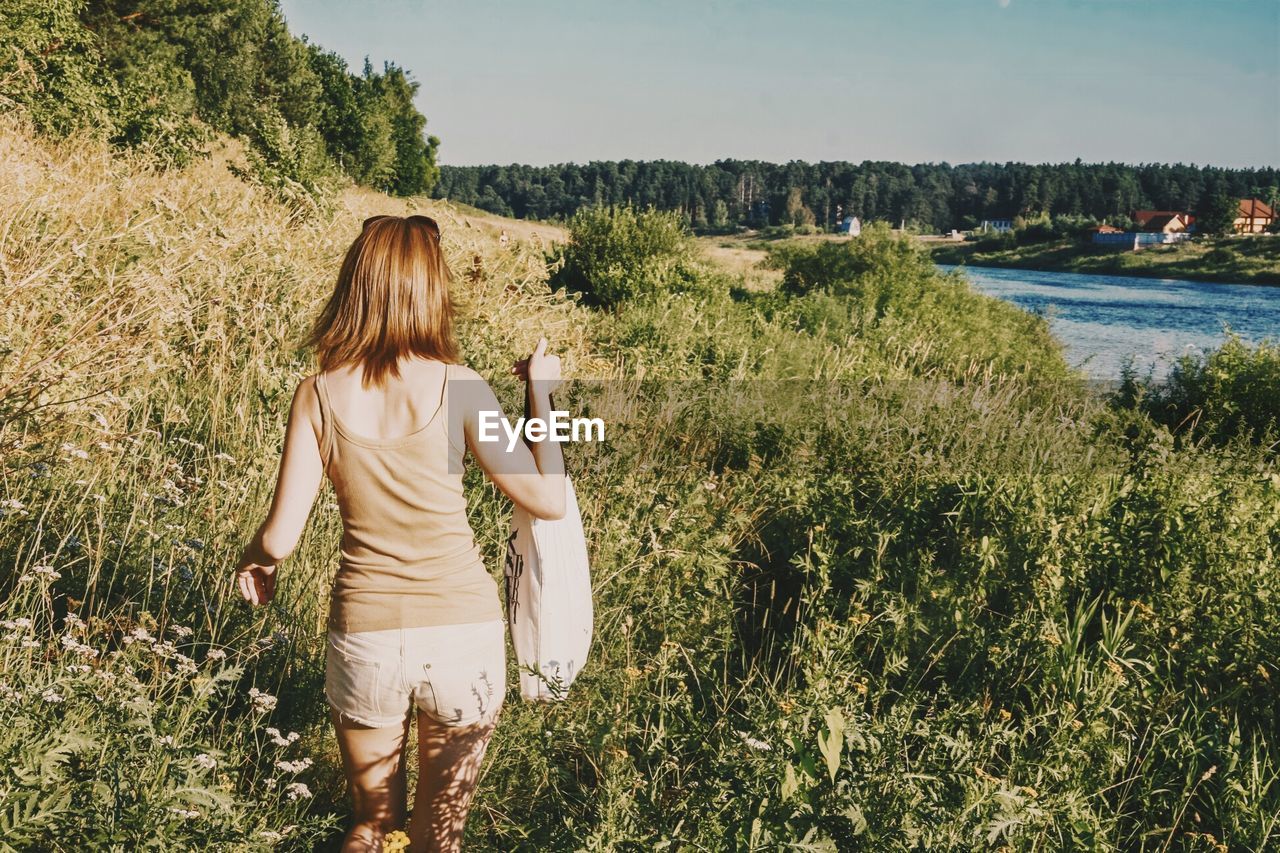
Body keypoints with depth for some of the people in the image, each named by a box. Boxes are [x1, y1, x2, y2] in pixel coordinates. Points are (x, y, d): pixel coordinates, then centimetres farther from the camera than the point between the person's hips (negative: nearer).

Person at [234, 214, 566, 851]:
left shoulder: (320, 394, -7)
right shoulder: (457, 387, -11)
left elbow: (280, 537, -6)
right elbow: (548, 501, -8)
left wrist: (253, 560, 17)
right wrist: (540, 394, 4)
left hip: (365, 638, 1)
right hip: (464, 632, -1)